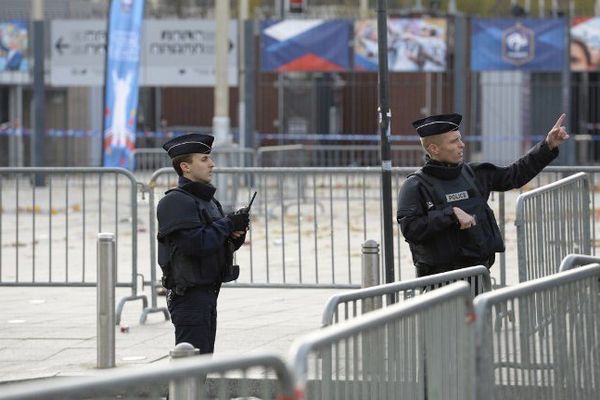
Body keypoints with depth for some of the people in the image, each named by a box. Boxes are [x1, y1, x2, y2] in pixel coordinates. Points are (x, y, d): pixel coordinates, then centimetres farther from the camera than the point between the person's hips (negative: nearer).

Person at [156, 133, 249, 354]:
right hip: (188, 294, -10)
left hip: (208, 292, 10)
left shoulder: (208, 200, 17)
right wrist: (228, 224, -14)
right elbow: (195, 243, -24)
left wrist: (237, 233, -2)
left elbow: (223, 243, 20)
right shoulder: (175, 202, -13)